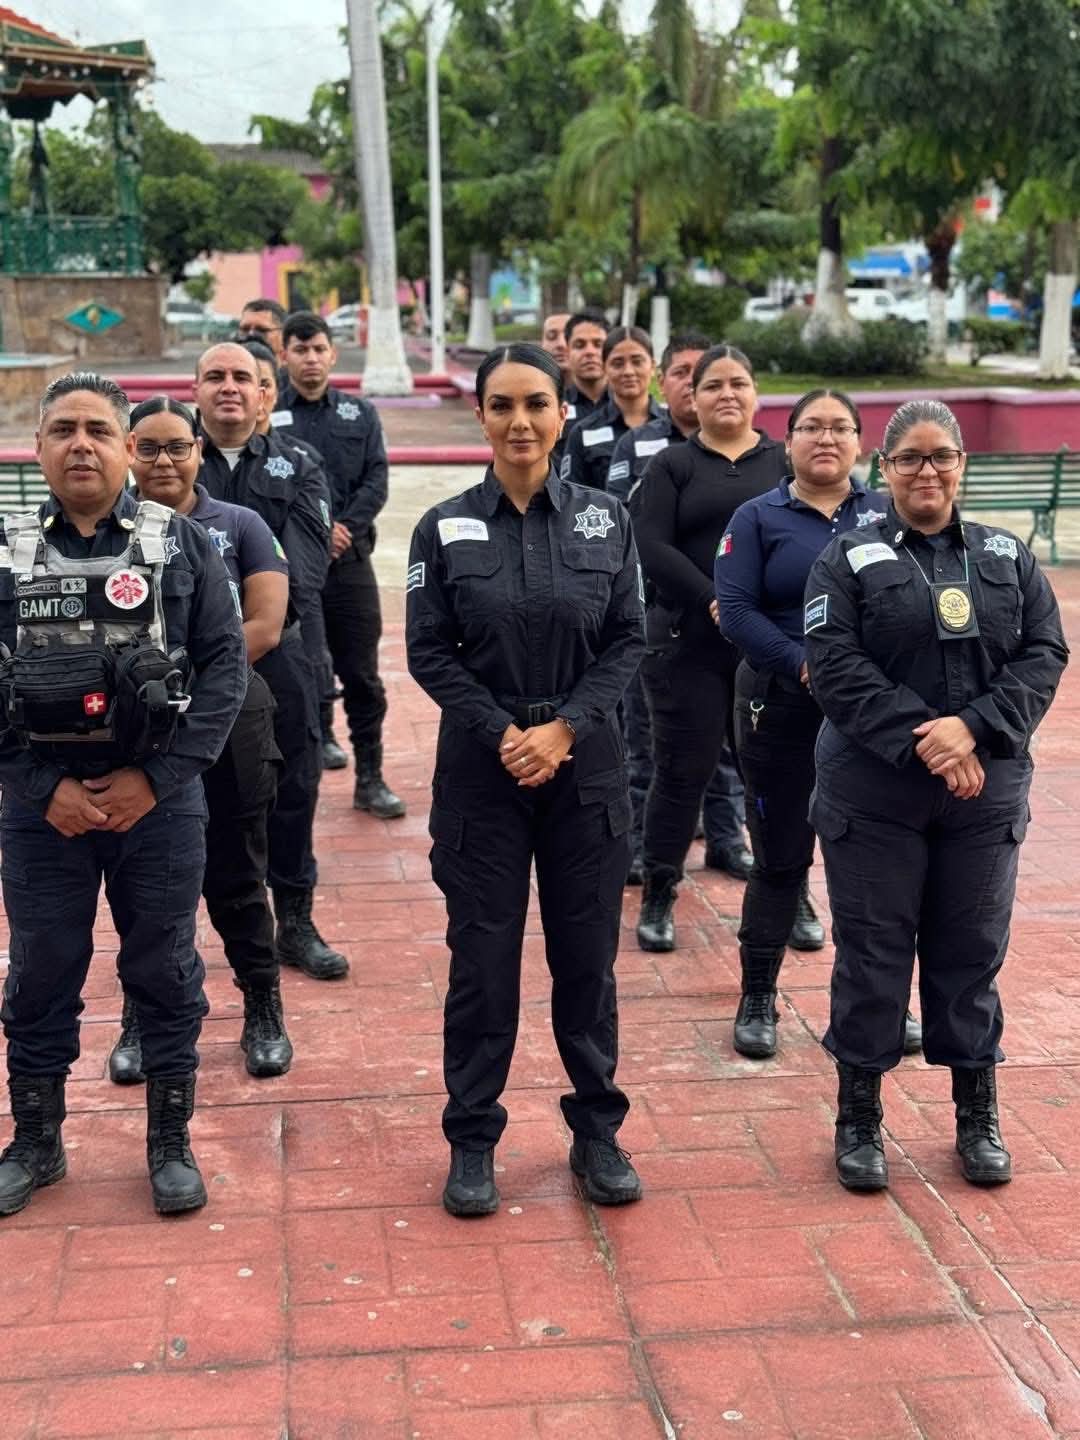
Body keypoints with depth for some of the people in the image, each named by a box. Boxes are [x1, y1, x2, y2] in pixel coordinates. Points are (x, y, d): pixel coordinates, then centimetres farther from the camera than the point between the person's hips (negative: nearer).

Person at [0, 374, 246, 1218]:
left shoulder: (183, 546, 0)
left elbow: (225, 668, -4)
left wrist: (157, 779, -11)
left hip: (159, 799, -1)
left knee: (165, 974, 9)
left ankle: (171, 1144, 24)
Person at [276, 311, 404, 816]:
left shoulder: (360, 414, 10)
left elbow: (376, 482, 3)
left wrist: (343, 527, -11)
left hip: (350, 562, 2)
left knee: (362, 675, 3)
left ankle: (370, 778, 11)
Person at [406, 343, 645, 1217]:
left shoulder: (606, 520, 2)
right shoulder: (446, 529, 0)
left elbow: (627, 642, 0)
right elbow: (429, 652, -2)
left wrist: (563, 727, -12)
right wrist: (503, 733, -13)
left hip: (586, 766, 1)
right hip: (482, 769, -1)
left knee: (587, 956, 8)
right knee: (482, 961, 5)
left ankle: (597, 1132, 24)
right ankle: (473, 1142, 19)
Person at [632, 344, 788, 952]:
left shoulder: (786, 463, 10)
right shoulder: (672, 465, 6)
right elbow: (652, 547, -6)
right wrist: (714, 600, -17)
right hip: (688, 645, -1)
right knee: (683, 771, 3)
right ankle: (659, 896, 17)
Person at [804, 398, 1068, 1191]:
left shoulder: (1008, 556, 10)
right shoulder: (847, 559, 1)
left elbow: (1044, 655, 1)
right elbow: (835, 666, -10)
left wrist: (973, 728, -15)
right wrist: (920, 740, -20)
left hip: (986, 795, 2)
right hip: (873, 795, -2)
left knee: (972, 952, 11)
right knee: (873, 954, 4)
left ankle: (978, 1115, 26)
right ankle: (860, 1116, 19)